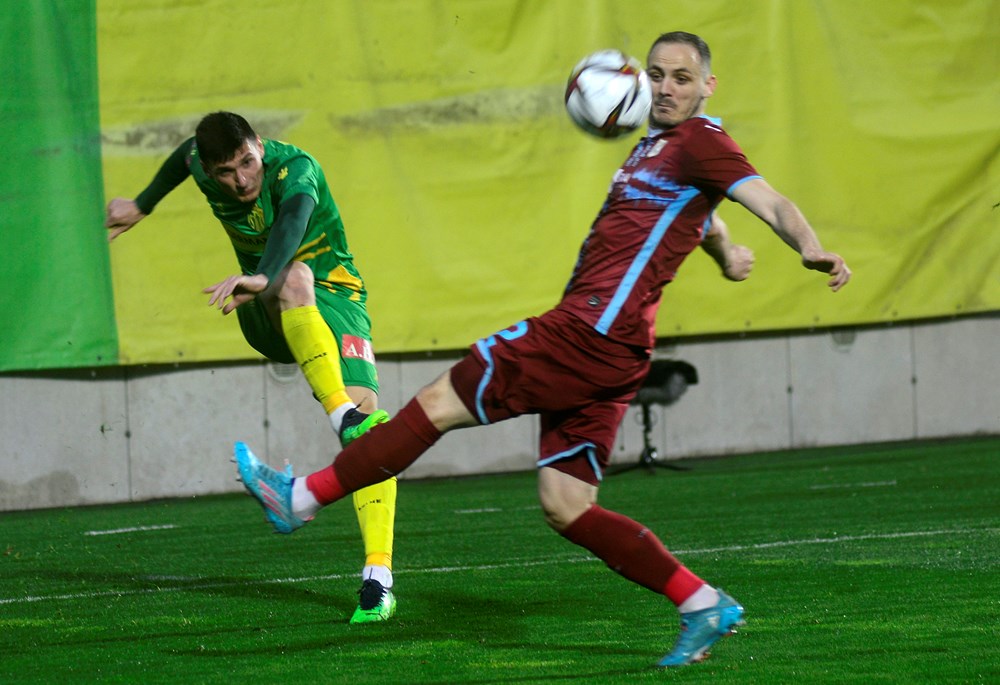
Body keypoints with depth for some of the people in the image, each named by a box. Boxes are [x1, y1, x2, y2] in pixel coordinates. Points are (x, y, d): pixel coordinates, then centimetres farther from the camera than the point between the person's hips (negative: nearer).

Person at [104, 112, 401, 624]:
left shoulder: (296, 169, -23)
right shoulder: (203, 167, -7)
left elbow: (294, 218, -46)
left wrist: (261, 275, -66)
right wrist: (142, 206, 38)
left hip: (332, 296, -3)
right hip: (266, 313, 3)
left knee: (365, 408, -26)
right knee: (294, 279, -36)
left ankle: (378, 577, -31)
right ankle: (345, 419, -51)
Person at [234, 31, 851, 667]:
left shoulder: (699, 140, -6)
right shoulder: (656, 143, 22)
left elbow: (774, 203, -18)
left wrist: (814, 251, -35)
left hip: (592, 329, -10)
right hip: (604, 353, 10)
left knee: (440, 401, -1)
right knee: (566, 507, 6)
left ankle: (305, 495, 9)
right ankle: (702, 605, 5)